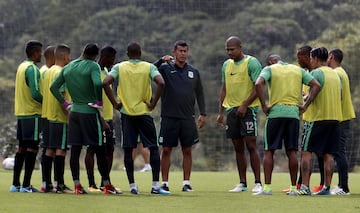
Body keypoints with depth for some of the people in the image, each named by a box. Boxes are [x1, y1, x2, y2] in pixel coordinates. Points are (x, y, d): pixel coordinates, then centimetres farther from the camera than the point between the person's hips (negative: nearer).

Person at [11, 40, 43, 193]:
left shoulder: (21, 67, 15)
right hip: (32, 114, -9)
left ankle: (15, 184, 12)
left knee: (22, 147, 11)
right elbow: (35, 93, -21)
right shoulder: (32, 69, -14)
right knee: (32, 147, -7)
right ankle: (26, 185, -9)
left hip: (20, 114, 9)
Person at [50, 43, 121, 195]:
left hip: (74, 112, 5)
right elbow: (97, 84, -26)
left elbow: (53, 87, 11)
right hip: (90, 112, -5)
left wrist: (64, 103, 16)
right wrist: (99, 101, -12)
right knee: (99, 150, 1)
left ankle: (77, 186, 4)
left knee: (75, 150, 6)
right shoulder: (93, 66, -9)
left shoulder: (68, 68, 9)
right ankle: (107, 185, 4)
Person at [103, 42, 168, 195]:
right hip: (144, 113, -1)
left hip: (126, 113, 1)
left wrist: (115, 103, -3)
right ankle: (155, 185, -2)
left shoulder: (119, 67, 2)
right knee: (153, 148, 5)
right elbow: (161, 83, -16)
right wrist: (153, 103, -7)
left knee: (128, 150, 6)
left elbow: (105, 83, -10)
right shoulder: (149, 67, 0)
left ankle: (132, 185, 3)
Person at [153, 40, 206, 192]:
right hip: (169, 117, -2)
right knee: (166, 150, 0)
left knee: (187, 151, 3)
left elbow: (199, 94, 16)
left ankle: (186, 183, 9)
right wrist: (161, 61, -23)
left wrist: (202, 114, 10)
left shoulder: (193, 72, 10)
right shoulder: (166, 69, 1)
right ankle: (164, 183, 5)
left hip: (188, 117, 2)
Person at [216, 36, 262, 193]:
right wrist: (221, 112, 15)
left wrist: (245, 105, -18)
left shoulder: (251, 62, -7)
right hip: (231, 109, 6)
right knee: (238, 149, 7)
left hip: (248, 109, -6)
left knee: (251, 145, -11)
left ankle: (258, 183, -10)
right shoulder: (226, 65, 14)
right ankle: (242, 183, 11)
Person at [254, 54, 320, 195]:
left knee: (269, 151, 2)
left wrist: (264, 106, -9)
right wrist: (305, 105, 4)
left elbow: (258, 84, -14)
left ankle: (267, 187, -4)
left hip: (275, 113, -3)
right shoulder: (298, 70, 16)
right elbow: (316, 85, 7)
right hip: (294, 113, 3)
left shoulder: (269, 69, 5)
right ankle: (293, 188, 5)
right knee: (292, 152, 6)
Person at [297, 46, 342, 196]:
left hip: (317, 117, -7)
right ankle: (327, 187, 2)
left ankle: (305, 187, -11)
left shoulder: (316, 73, -8)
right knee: (328, 154, 7)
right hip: (334, 117, 7)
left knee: (306, 152, -4)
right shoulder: (335, 74, 16)